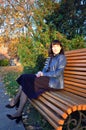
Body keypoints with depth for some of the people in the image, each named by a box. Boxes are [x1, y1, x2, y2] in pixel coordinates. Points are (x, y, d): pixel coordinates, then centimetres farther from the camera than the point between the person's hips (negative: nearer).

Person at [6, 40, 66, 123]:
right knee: (25, 78, -11)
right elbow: (45, 69, 15)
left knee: (27, 81, -20)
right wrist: (40, 73, -8)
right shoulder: (50, 57, 21)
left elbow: (58, 73, -14)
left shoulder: (62, 57, -4)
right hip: (47, 79, 8)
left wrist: (43, 74, -13)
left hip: (55, 82, -8)